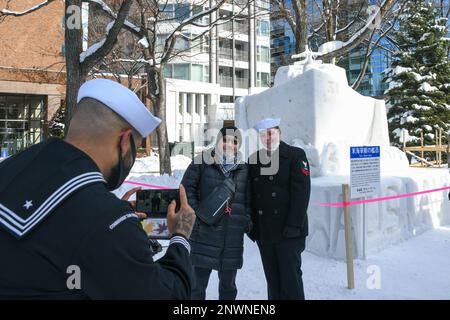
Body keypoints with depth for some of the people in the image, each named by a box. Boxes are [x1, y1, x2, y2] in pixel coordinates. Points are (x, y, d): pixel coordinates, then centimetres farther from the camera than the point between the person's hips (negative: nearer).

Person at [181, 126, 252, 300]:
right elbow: (187, 189, -3)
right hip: (204, 234, -3)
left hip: (233, 238, 4)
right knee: (198, 283, 5)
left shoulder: (244, 168, 8)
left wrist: (247, 221, 2)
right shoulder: (202, 162, -4)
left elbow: (248, 199, 14)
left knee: (228, 284, 18)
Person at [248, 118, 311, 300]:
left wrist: (293, 225, -15)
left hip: (289, 231, -4)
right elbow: (251, 195, 11)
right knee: (272, 279, 11)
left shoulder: (296, 155, -2)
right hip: (264, 232, 4)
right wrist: (252, 226, 4)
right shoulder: (254, 159, 11)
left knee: (291, 277, -1)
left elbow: (301, 192, -9)